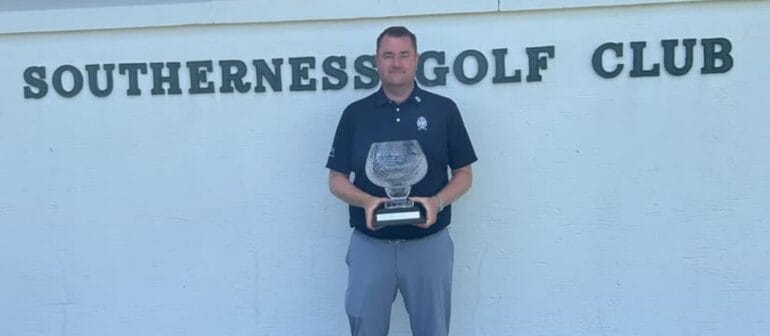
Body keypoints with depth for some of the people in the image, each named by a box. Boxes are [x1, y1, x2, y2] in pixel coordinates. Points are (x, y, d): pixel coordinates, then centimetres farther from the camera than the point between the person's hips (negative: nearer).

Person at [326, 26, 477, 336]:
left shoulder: (444, 110, 1)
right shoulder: (355, 114, 4)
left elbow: (464, 175, 4)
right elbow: (337, 180, 4)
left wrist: (438, 201, -16)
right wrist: (367, 201, -16)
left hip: (430, 244, 0)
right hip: (369, 246, 1)